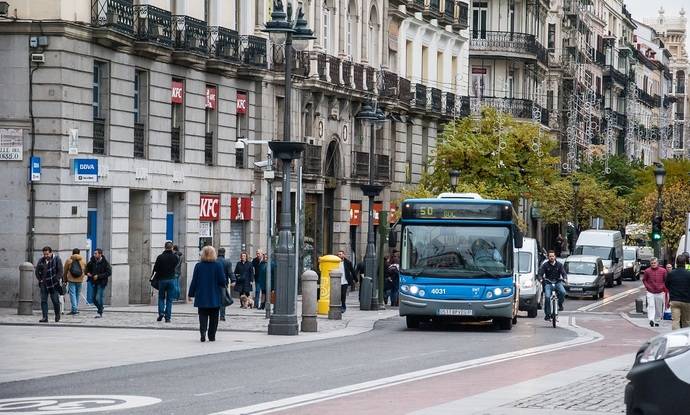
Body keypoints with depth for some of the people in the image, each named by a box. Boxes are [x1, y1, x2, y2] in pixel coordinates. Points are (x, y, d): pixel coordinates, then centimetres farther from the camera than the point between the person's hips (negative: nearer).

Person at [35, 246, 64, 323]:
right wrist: (40, 279, 2)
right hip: (44, 284, 4)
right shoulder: (41, 260, 6)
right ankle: (45, 317, 0)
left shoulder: (56, 259, -5)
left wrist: (56, 280, -13)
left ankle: (57, 315, 22)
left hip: (54, 284, -4)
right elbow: (37, 271, 14)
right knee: (43, 301, -2)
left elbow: (60, 271, -5)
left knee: (55, 300, 1)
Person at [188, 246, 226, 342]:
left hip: (201, 297, 0)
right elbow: (222, 281, -8)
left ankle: (203, 331, -18)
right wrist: (223, 286, 15)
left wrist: (191, 293, 7)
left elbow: (194, 281, -1)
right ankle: (211, 336, 11)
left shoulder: (198, 266, -4)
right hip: (215, 297, 0)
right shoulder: (218, 265, -7)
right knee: (213, 317, 10)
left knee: (203, 316, 4)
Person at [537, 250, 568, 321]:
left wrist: (565, 278, -23)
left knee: (563, 292, -29)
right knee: (547, 297, -21)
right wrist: (541, 279, -25)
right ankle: (547, 314, -12)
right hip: (548, 283, -1)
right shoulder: (545, 265, 4)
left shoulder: (559, 265, 8)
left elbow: (563, 273, 0)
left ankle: (560, 304, -2)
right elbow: (540, 273, -3)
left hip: (557, 282, 1)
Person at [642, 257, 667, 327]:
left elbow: (666, 280, 9)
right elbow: (644, 280, 10)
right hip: (650, 292, -2)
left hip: (660, 293, 2)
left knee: (659, 308, 8)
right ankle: (651, 320, -27)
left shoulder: (663, 271, -1)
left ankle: (657, 321, 22)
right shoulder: (647, 271, -3)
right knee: (651, 306, -17)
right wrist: (647, 287, -1)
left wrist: (663, 288, 1)